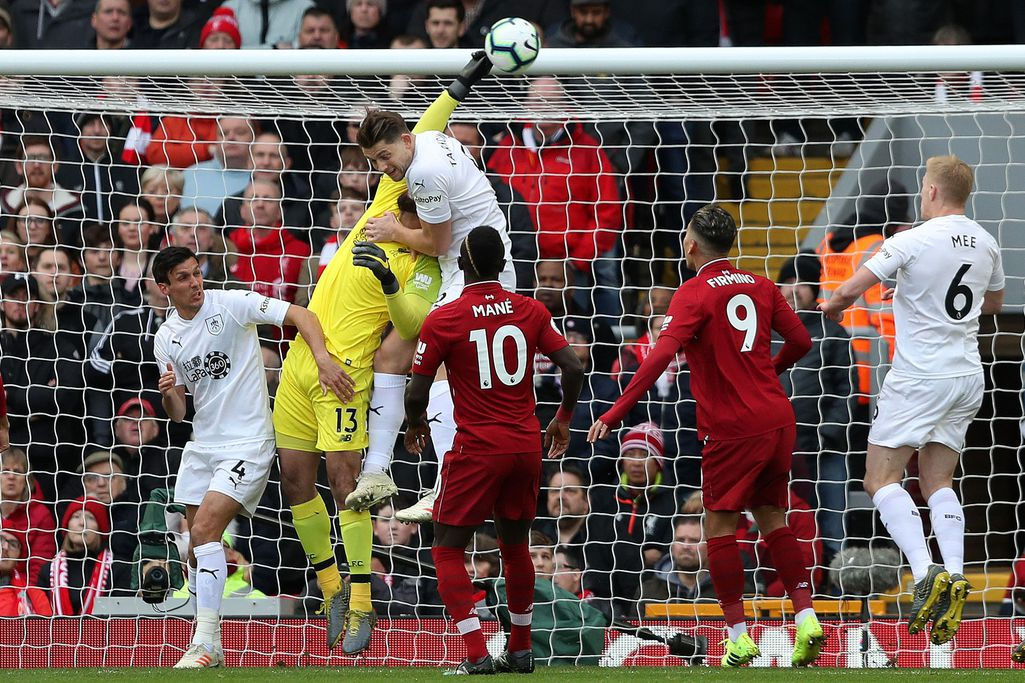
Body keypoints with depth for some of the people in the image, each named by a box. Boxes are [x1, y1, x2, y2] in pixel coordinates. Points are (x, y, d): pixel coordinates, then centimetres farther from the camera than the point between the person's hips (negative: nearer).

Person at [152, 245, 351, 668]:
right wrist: (168, 394, -13)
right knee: (197, 549, 6)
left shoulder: (231, 305, -10)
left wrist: (323, 359, -32)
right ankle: (209, 646, 18)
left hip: (247, 443, -6)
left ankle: (204, 642, -20)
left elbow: (300, 315, -15)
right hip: (202, 445, 6)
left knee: (204, 529, -20)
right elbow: (177, 414, 11)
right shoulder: (166, 339, 6)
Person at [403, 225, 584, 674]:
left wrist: (415, 426, 15)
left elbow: (416, 393, -7)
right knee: (515, 545, 21)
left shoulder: (442, 321, -9)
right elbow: (573, 368, -1)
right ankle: (520, 650, 26)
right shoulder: (530, 311, 3)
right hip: (527, 447, 5)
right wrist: (563, 419, 16)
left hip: (477, 451, -5)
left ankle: (477, 655, -11)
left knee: (447, 551, 3)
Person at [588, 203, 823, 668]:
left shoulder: (695, 294, -10)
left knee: (720, 525, 2)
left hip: (733, 428, -6)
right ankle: (806, 618, 5)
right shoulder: (759, 286, 9)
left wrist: (615, 414, -21)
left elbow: (661, 356, -21)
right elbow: (800, 341, 13)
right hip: (777, 417, 6)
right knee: (773, 520, 16)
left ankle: (738, 635, -2)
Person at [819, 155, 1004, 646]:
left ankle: (926, 573, -20)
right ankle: (954, 577, -6)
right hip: (967, 376, 7)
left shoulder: (913, 242, -14)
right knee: (937, 482, 12)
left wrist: (832, 307, 8)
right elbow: (993, 303, 24)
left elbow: (848, 291, -14)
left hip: (920, 379, -7)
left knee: (881, 479, -2)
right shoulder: (985, 244, 6)